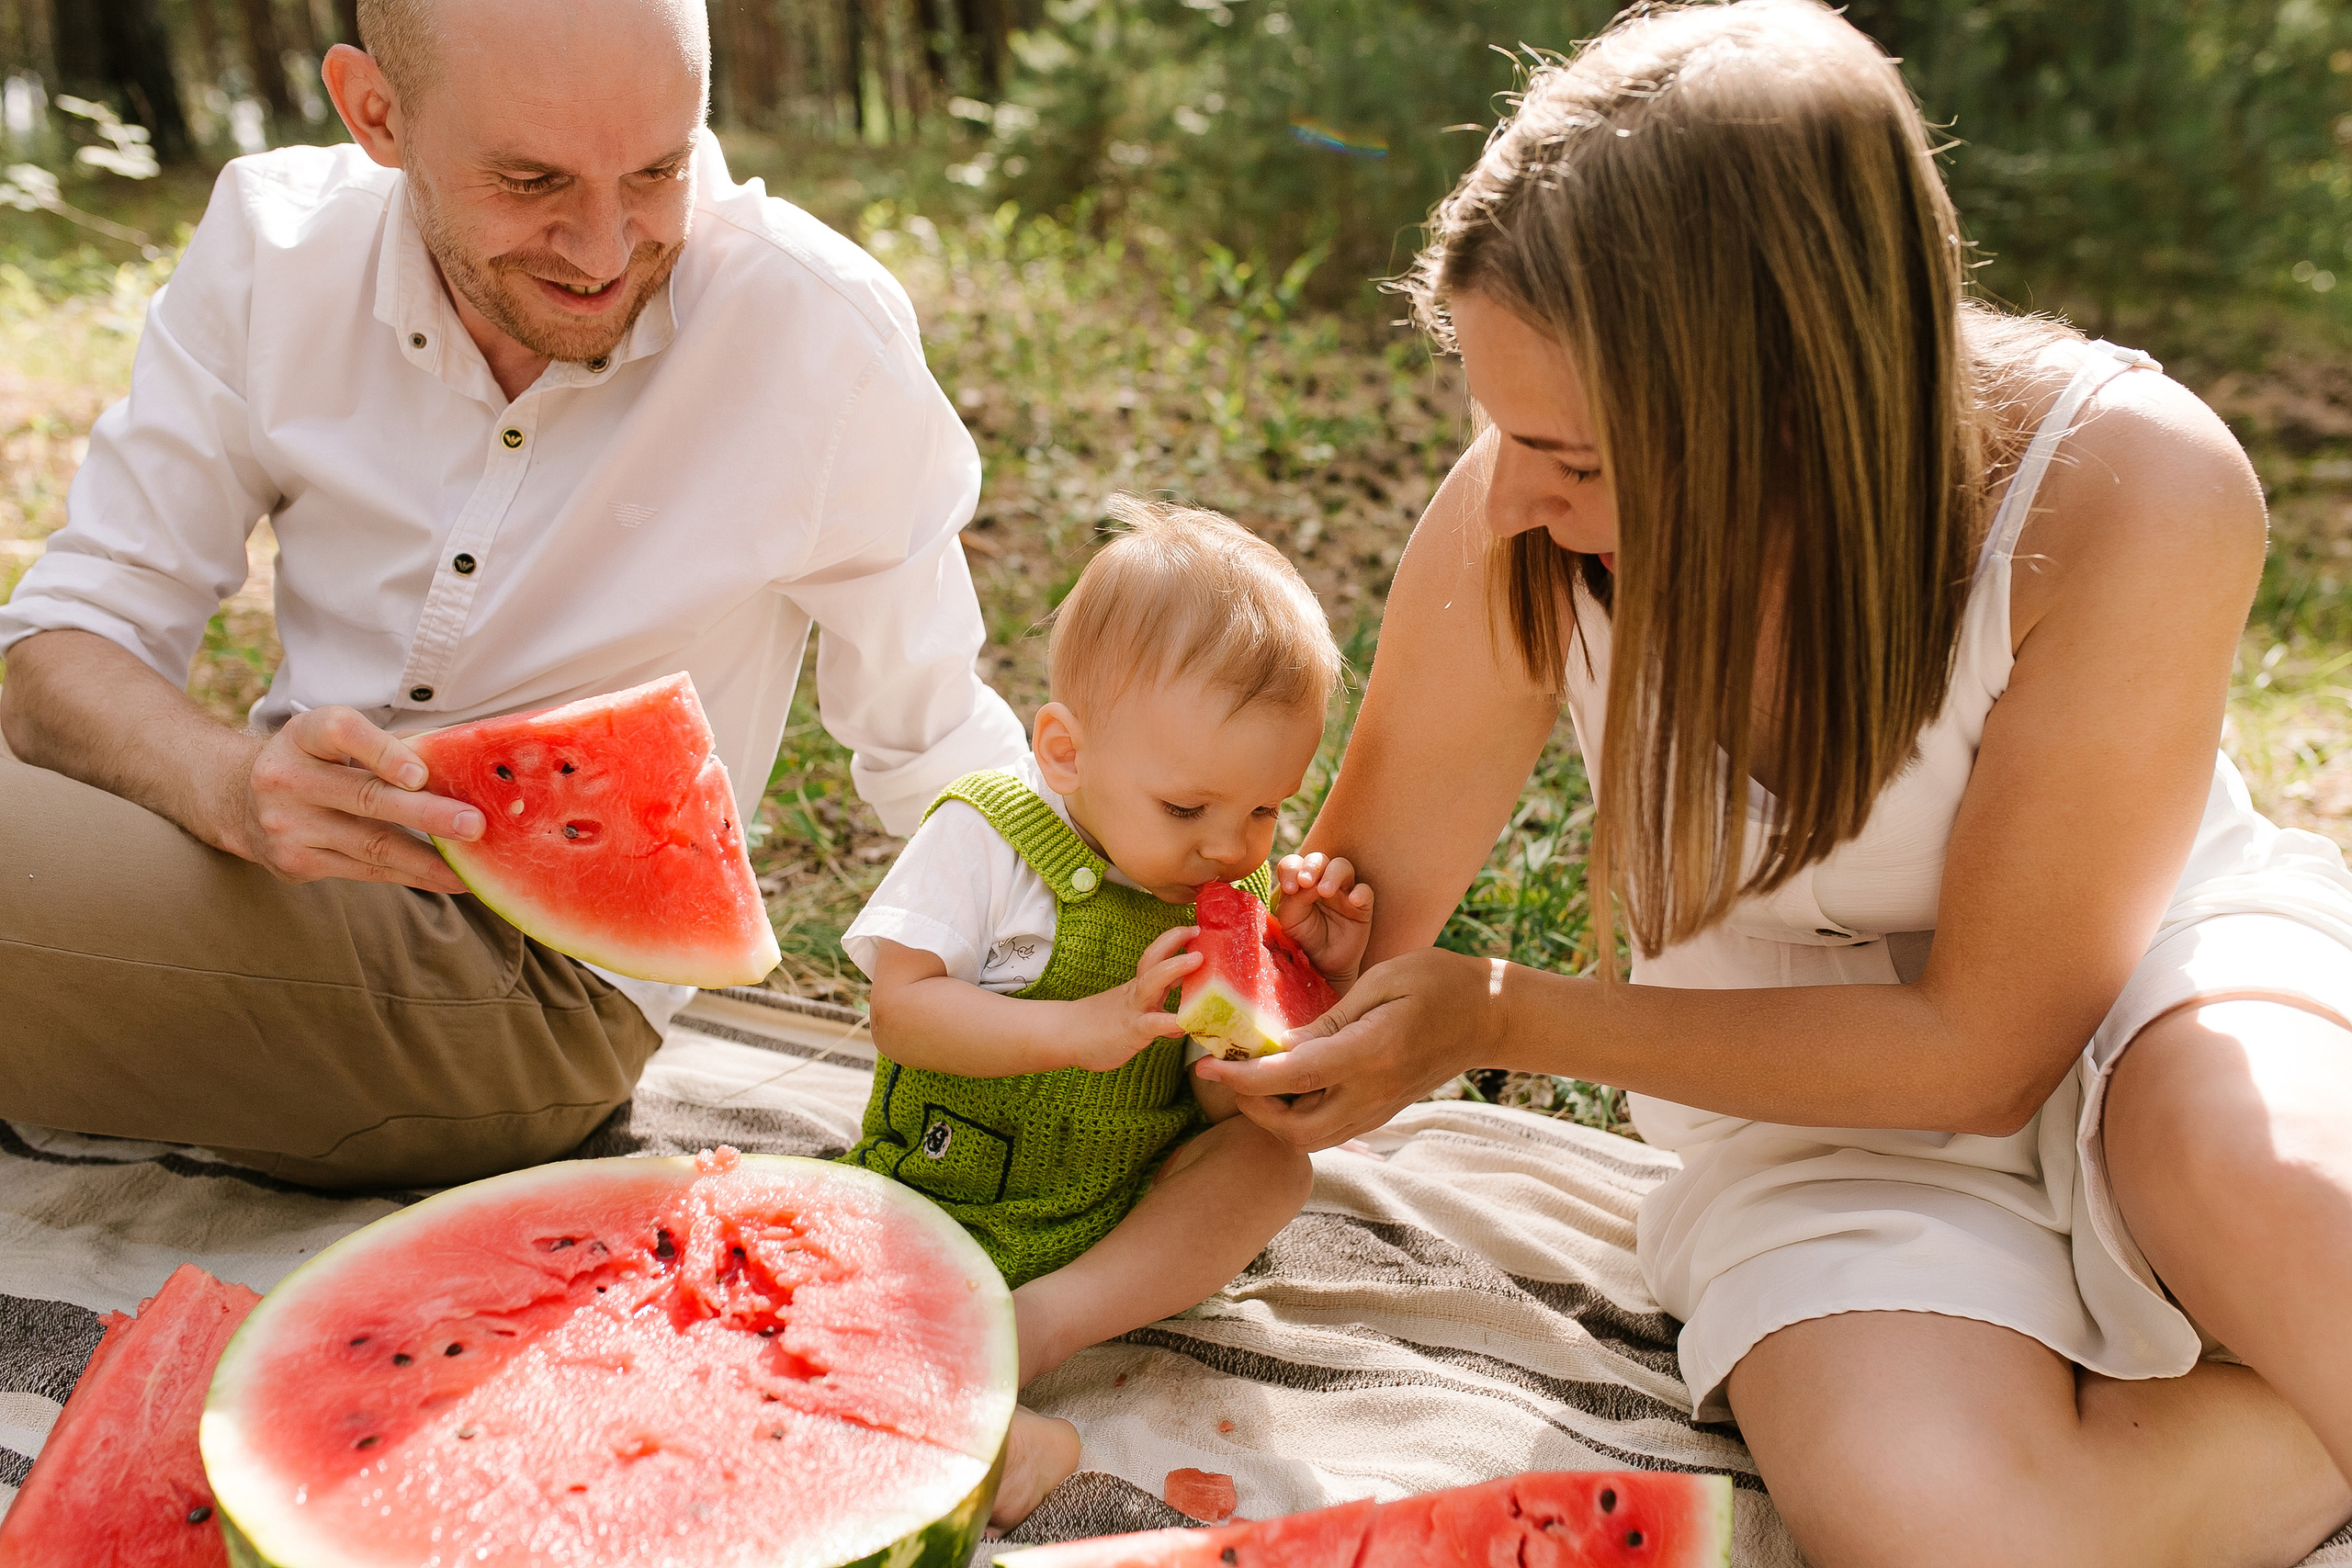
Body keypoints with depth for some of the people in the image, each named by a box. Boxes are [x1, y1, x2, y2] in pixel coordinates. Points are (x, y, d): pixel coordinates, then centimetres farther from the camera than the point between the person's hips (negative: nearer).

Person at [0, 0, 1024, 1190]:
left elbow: (933, 745, -7)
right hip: (275, 869, 5)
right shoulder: (275, 241, -5)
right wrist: (236, 784, -27)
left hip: (531, 981, -4)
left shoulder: (817, 327, -16)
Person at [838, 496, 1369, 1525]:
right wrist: (1081, 1028, -32)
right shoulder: (986, 839, -14)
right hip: (951, 1197, -3)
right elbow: (899, 1008, -20)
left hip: (1128, 1215, 3)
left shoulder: (1242, 886, -1)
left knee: (1270, 1161, -21)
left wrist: (1317, 981, -18)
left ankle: (1043, 1322, -28)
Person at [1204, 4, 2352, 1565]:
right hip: (1818, 1090, 2)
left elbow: (1982, 1047, -21)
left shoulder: (2131, 496, -28)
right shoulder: (1513, 528, -22)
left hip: (2153, 968, -1)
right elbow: (1363, 902, -5)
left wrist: (1507, 1019, -24)